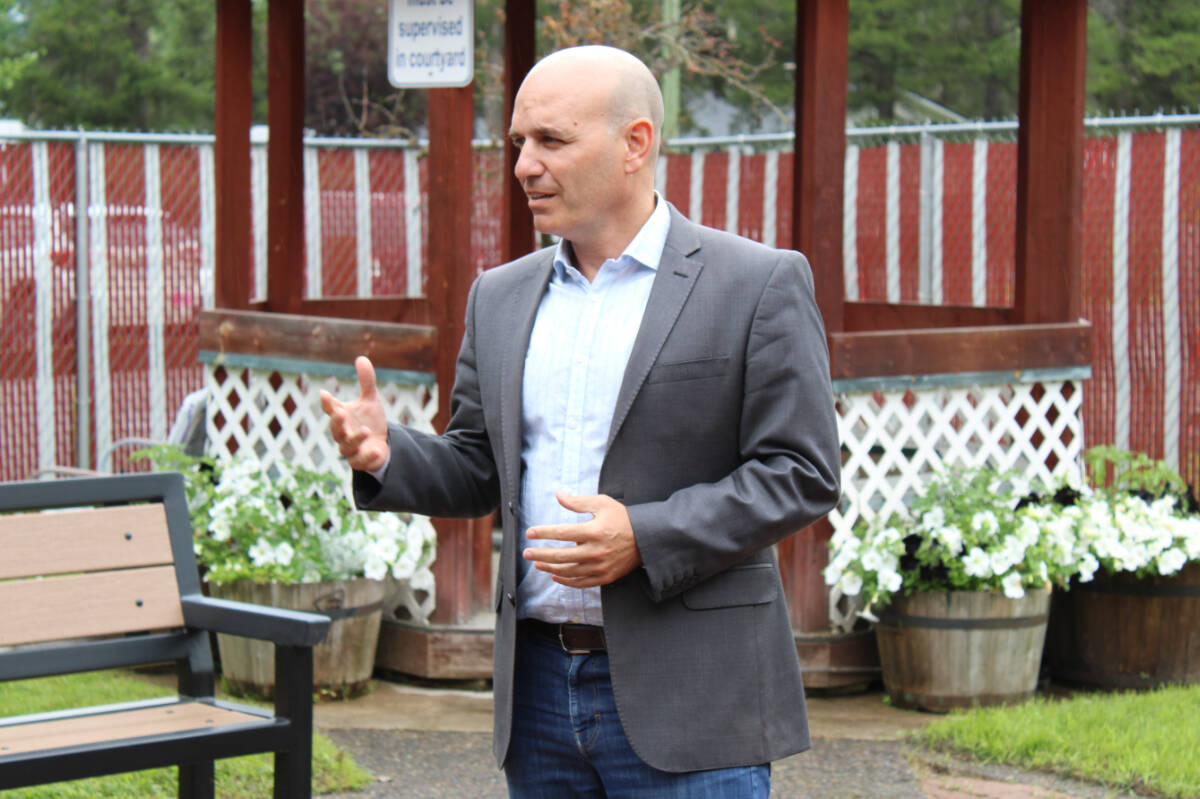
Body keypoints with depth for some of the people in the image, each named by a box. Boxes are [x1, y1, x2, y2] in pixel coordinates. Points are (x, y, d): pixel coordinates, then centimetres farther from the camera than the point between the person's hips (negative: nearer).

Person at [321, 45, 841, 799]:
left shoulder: (759, 285, -4)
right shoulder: (503, 296, 13)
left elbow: (802, 475, -8)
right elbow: (477, 472, 17)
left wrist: (645, 538, -19)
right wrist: (386, 456, -4)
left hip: (685, 701, -5)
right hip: (540, 686, 6)